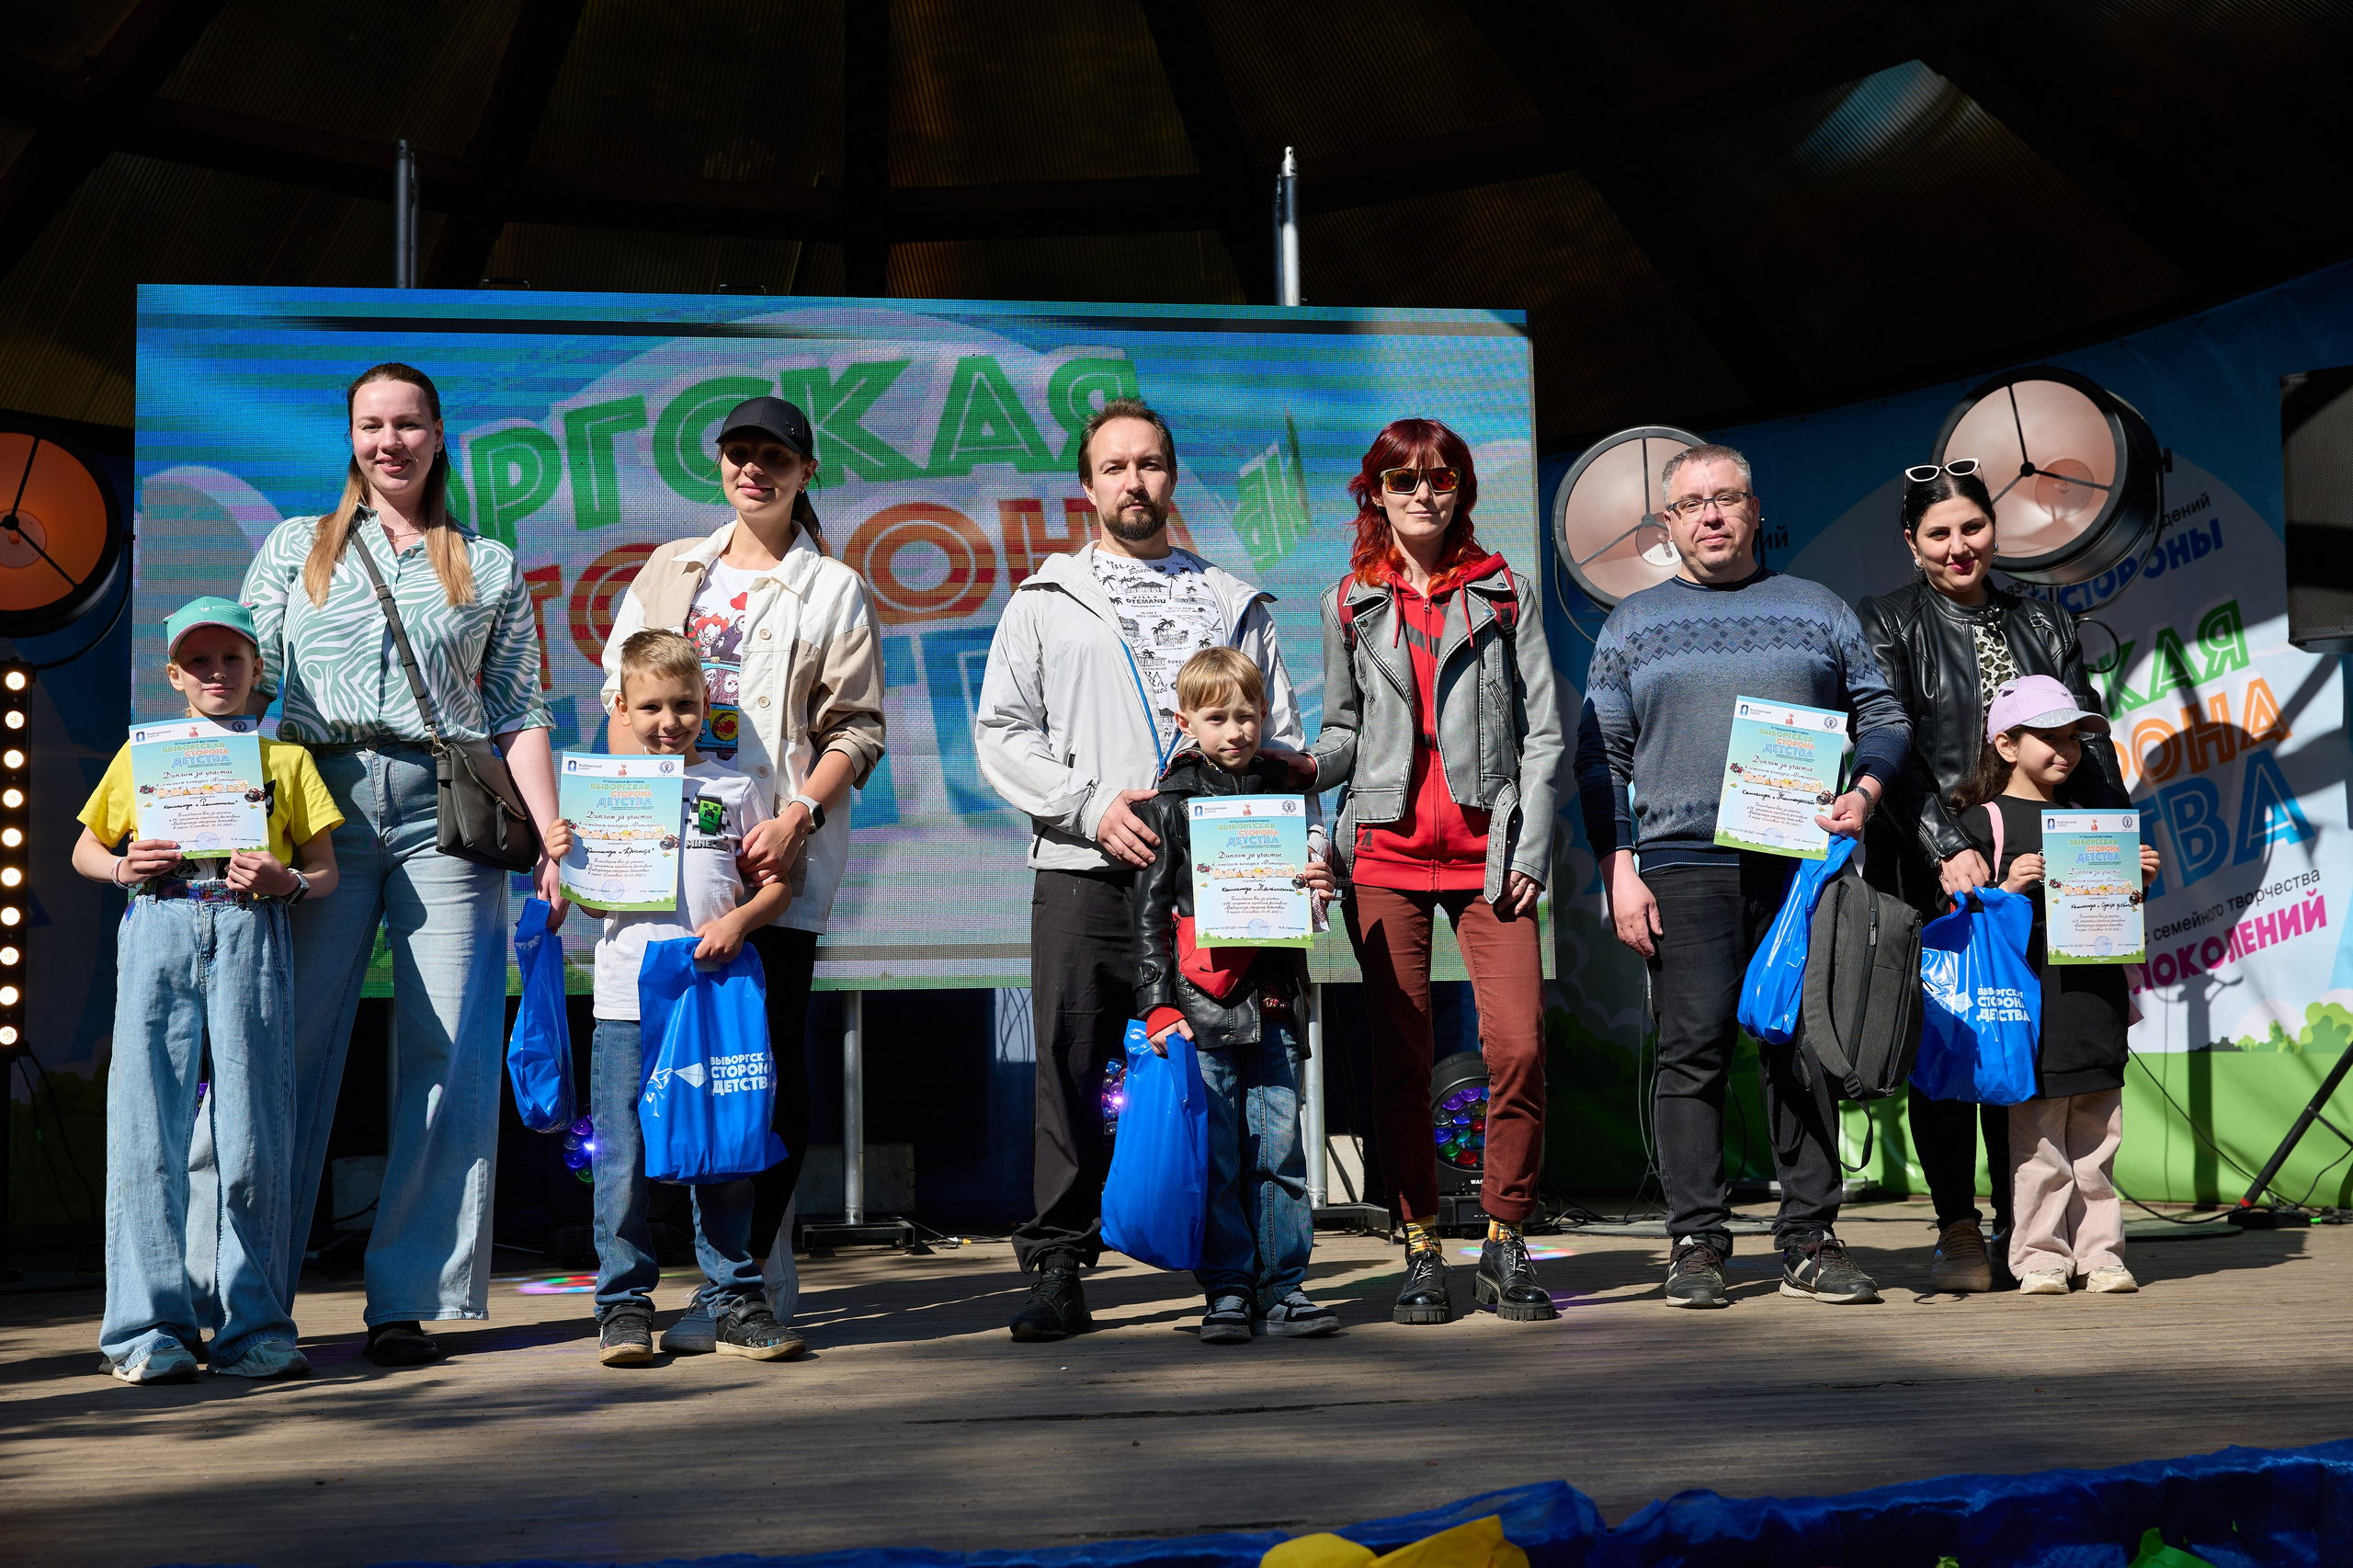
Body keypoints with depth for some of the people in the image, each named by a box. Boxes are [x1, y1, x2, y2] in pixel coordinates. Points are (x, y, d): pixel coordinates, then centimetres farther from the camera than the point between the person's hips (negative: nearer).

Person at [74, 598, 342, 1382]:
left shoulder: (286, 758, 17)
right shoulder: (141, 754, 19)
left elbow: (325, 870, 14)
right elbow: (85, 850, 23)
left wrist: (289, 881, -8)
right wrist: (124, 867, 1)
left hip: (249, 931, 0)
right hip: (158, 929, 1)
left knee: (253, 1128, -4)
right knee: (148, 1126, -5)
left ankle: (253, 1325, 2)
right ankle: (149, 1325, -1)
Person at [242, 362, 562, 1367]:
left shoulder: (491, 567, 17)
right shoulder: (294, 547, 18)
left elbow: (519, 716, 12)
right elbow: (242, 687, 12)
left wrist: (552, 839, 1)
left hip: (447, 815, 0)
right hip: (320, 805, 0)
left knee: (452, 1056, -6)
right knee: (288, 1046, -3)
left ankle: (407, 1301, 1)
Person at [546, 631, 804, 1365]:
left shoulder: (732, 789, 9)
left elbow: (777, 885, 9)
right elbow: (594, 902, 10)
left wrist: (739, 920, -9)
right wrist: (565, 862, -8)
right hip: (627, 1002, 0)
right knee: (622, 1159, 0)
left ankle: (734, 1300, 13)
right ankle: (624, 1302, 12)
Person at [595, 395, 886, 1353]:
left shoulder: (833, 589, 8)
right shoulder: (671, 570, 19)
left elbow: (857, 728, 1)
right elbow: (624, 698, 16)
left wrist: (798, 818, -13)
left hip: (777, 856, -3)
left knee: (769, 1064, -6)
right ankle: (766, 1278, 13)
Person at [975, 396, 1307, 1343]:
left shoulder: (1234, 604, 17)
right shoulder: (1045, 602, 13)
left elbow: (1281, 742, 15)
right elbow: (1000, 731, 6)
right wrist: (1091, 805, -9)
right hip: (1083, 874, -1)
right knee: (1069, 1069, -2)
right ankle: (1057, 1270, 4)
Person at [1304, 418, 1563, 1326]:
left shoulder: (1504, 594, 10)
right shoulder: (1349, 605, 13)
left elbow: (1541, 730, 7)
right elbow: (1347, 729, 15)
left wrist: (1531, 851, -3)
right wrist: (1304, 768, -8)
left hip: (1488, 851, -1)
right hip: (1386, 851, 1)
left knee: (1518, 1046, -11)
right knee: (1401, 1058, 0)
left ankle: (1505, 1250, 4)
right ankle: (1421, 1255, 10)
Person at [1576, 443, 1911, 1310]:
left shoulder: (1816, 609, 16)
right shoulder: (1633, 623, 13)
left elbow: (1884, 716, 15)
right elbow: (1601, 757, 9)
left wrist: (1864, 794, -5)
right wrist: (1618, 869, -1)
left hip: (1803, 862, 1)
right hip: (1683, 865, -1)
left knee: (1803, 1050, 1)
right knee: (1693, 1051, -5)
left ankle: (1810, 1241, 8)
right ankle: (1697, 1244, 1)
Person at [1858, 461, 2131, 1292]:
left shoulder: (2044, 625, 15)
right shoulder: (1884, 625, 2)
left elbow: (2090, 748, 14)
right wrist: (1947, 848, -21)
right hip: (1930, 876, -3)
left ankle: (2021, 1228, 11)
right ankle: (1958, 1230, 7)